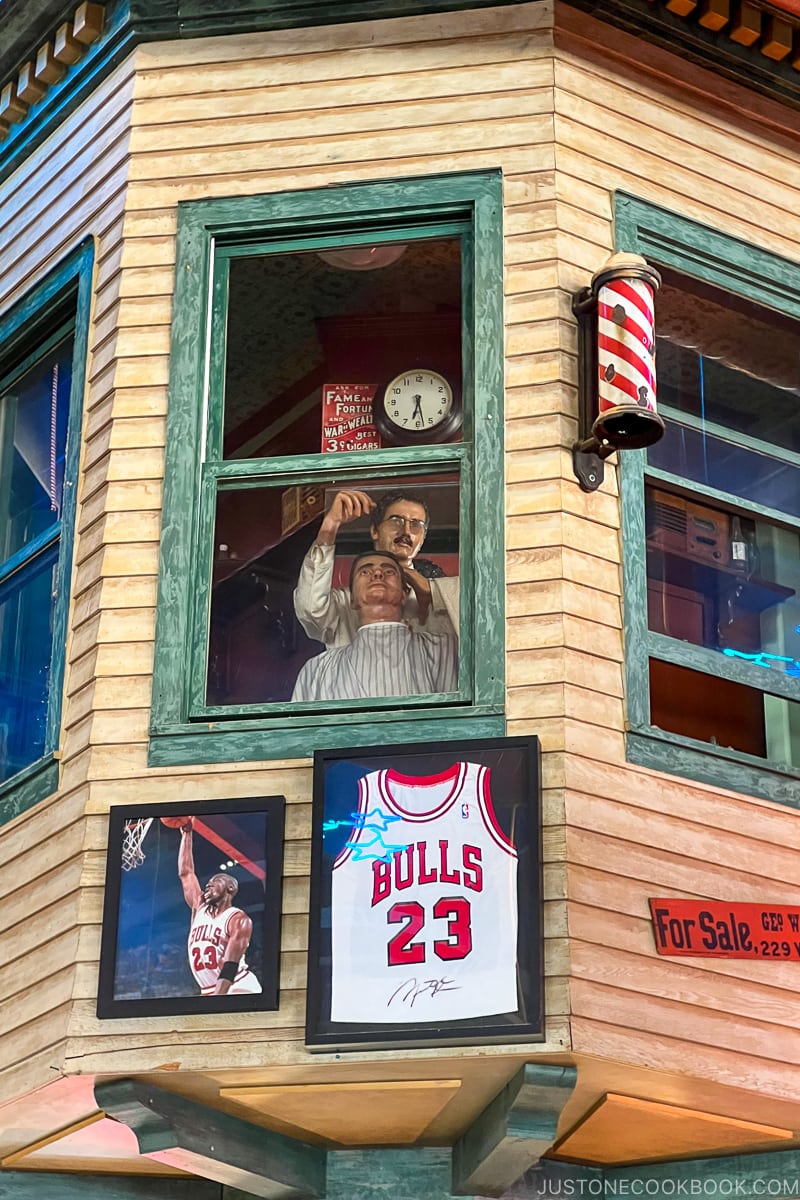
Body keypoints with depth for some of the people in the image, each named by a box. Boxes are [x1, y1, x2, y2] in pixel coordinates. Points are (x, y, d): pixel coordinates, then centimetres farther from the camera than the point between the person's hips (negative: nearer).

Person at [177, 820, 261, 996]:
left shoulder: (238, 920, -7)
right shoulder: (199, 909, 13)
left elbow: (231, 965, -18)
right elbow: (185, 873, 18)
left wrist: (217, 999, -29)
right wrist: (186, 834, 19)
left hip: (237, 989, -7)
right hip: (208, 992, 7)